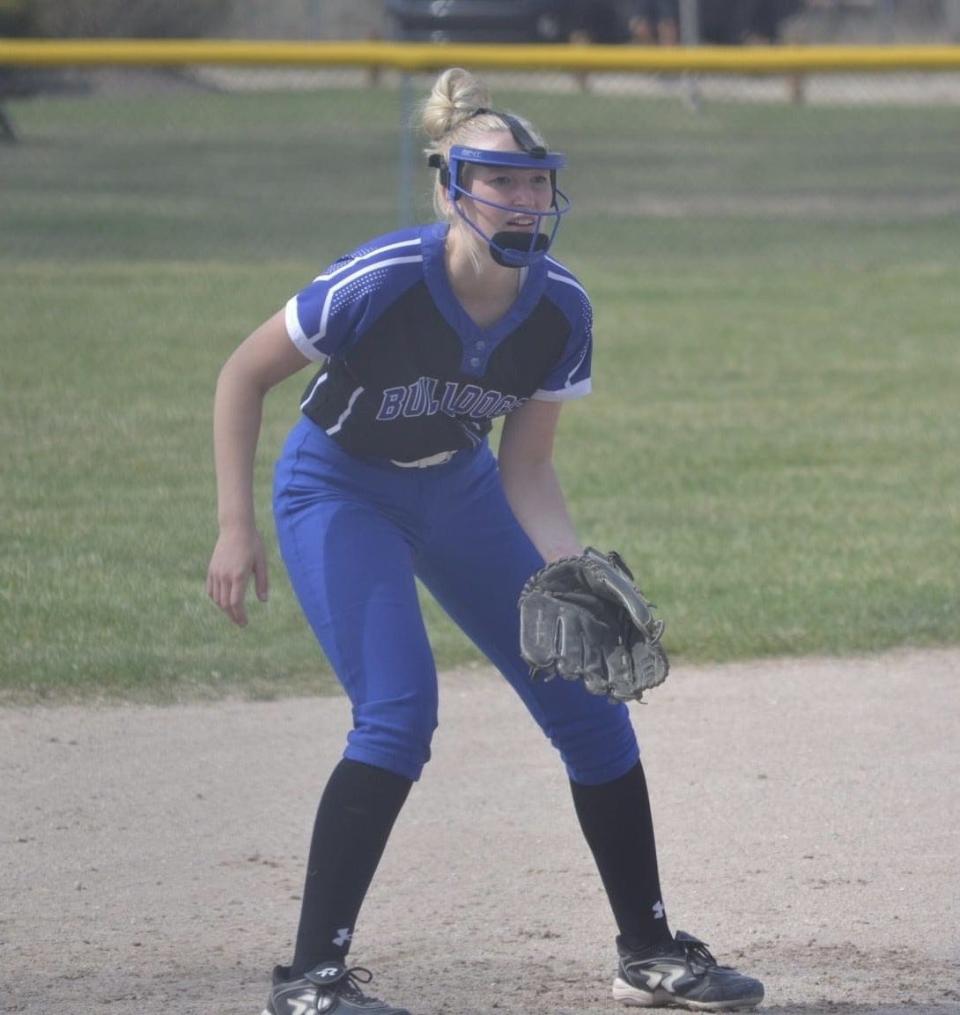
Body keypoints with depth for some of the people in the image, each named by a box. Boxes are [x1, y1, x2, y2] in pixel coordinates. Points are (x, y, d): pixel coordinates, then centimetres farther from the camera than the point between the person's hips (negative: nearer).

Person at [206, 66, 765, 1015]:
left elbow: (525, 470, -8)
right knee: (399, 712, -24)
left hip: (459, 492, 5)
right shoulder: (381, 283, -31)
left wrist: (573, 572, -24)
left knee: (588, 703, 3)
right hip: (338, 491, -5)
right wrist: (236, 528, -21)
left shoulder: (559, 310, -17)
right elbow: (244, 375, -18)